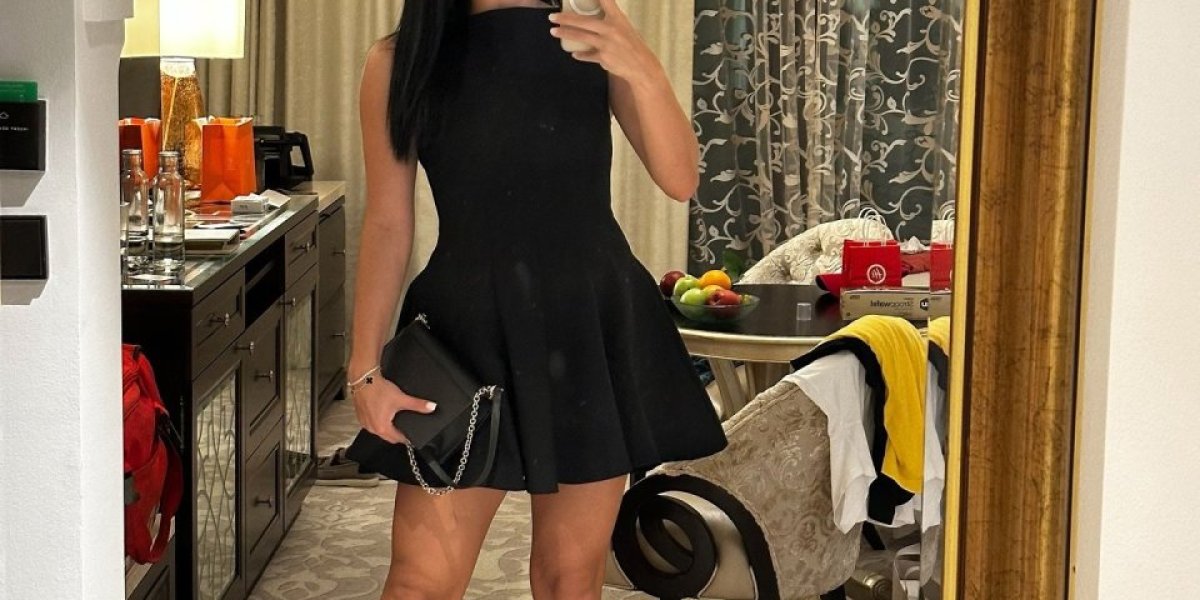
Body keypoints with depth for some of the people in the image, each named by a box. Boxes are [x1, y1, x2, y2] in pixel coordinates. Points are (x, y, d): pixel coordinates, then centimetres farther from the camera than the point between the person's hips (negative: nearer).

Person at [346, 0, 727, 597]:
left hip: (594, 326, 2)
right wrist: (366, 368, -5)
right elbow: (387, 224, 0)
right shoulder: (399, 61, -1)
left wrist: (644, 73, -23)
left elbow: (680, 181, -6)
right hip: (468, 330, -1)